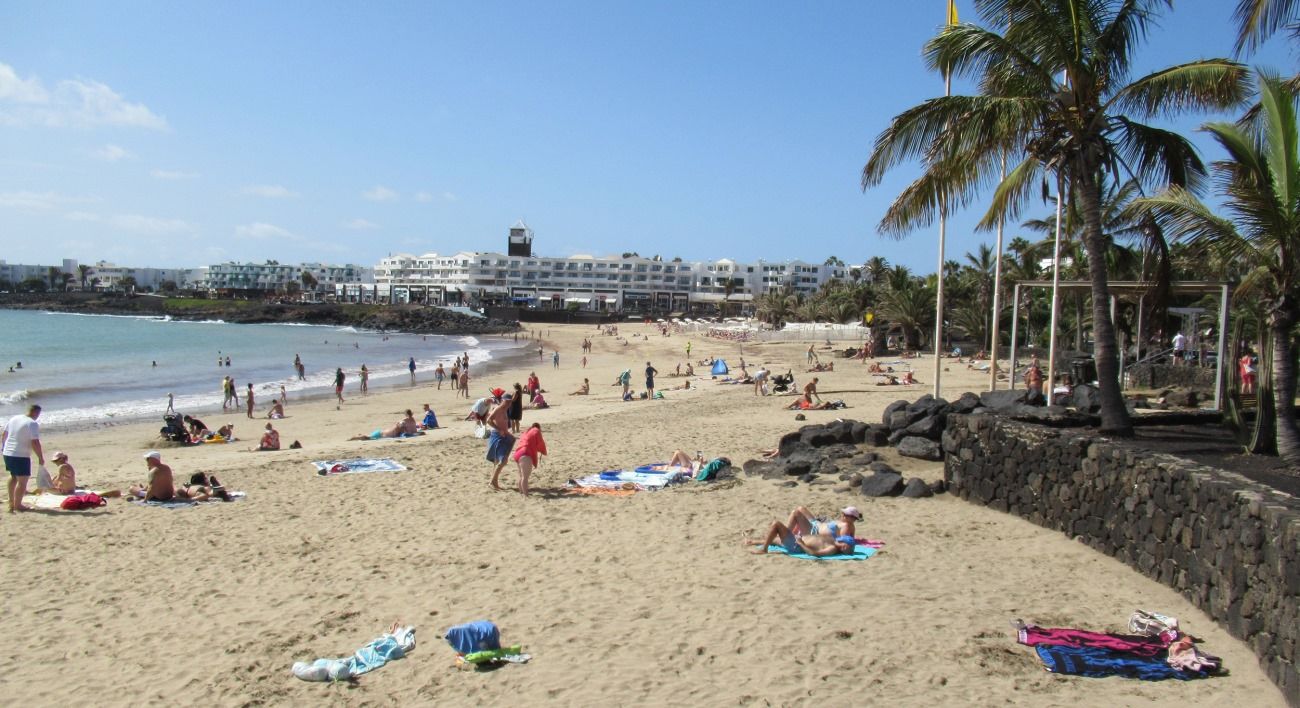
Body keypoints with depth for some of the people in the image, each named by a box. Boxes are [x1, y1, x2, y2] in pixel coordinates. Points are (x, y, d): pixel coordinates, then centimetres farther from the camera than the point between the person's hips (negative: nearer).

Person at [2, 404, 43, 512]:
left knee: (13, 476, 25)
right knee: (22, 480, 1)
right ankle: (17, 505, 4)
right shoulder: (32, 424, -15)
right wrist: (41, 457, -11)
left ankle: (11, 501, 32)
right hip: (21, 456, -9)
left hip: (7, 453, 9)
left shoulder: (14, 419, 10)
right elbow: (35, 443, -20)